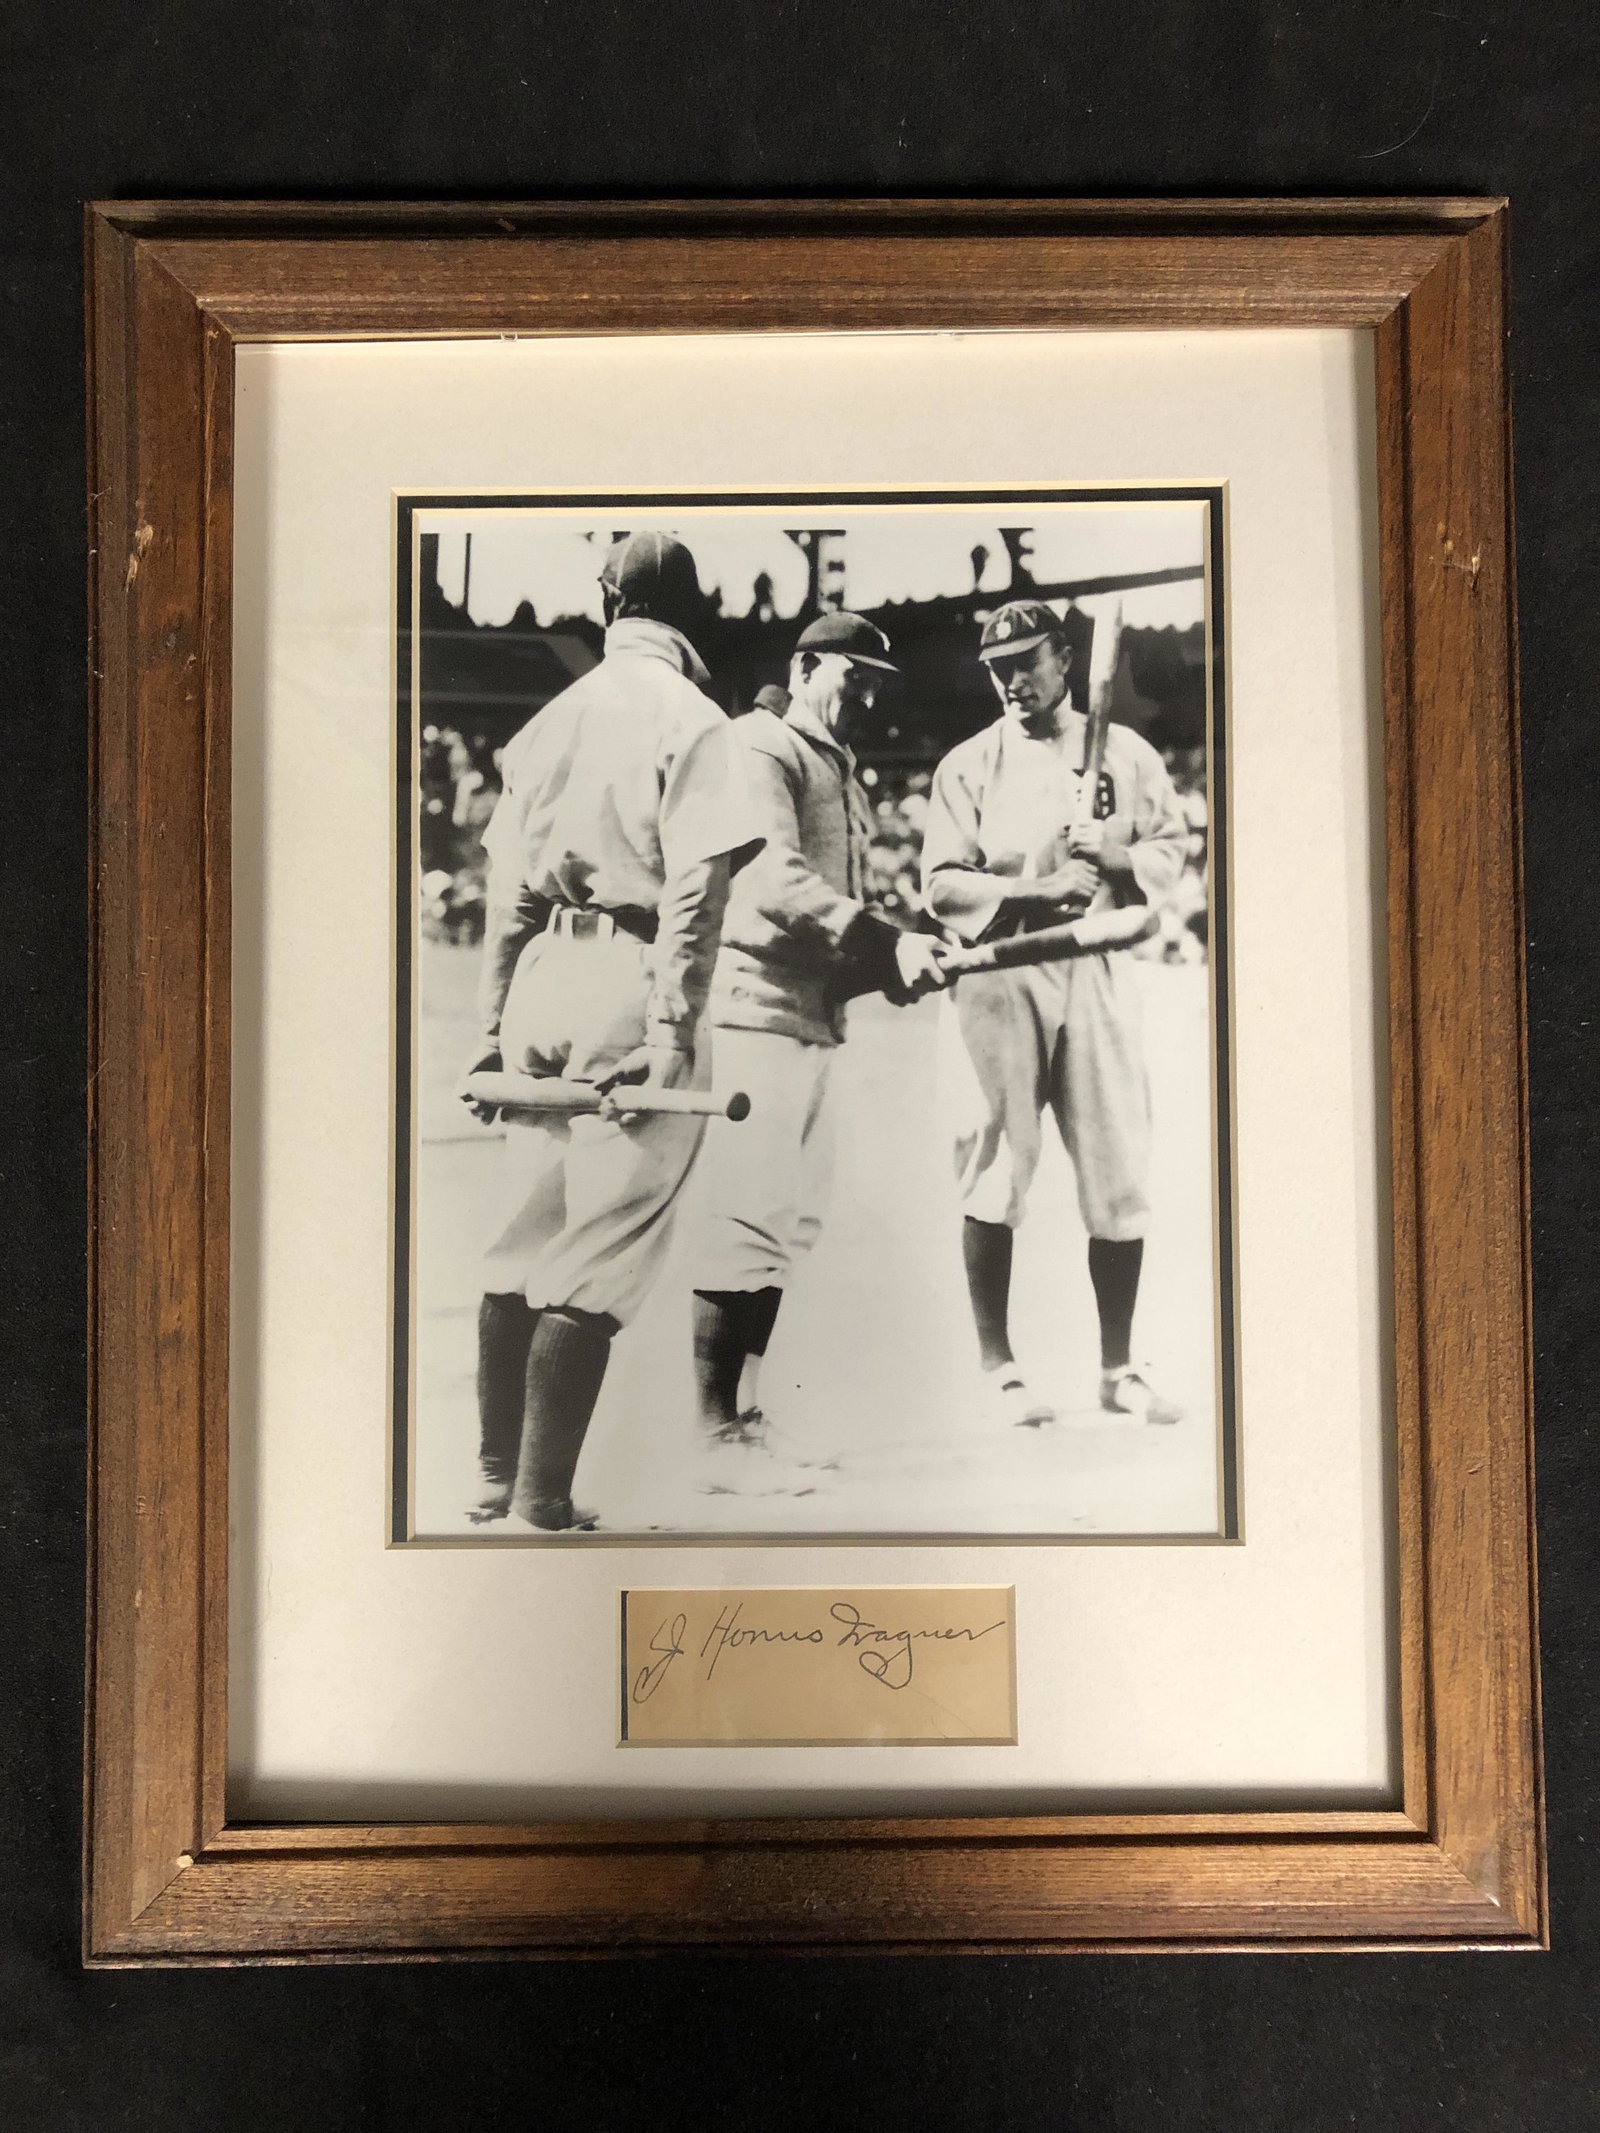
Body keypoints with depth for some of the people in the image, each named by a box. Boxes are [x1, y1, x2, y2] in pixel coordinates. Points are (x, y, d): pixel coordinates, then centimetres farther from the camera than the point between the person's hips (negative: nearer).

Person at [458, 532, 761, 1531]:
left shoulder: (550, 718, 15)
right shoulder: (690, 718, -3)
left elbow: (509, 891, 14)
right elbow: (696, 888, -14)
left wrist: (495, 1025, 17)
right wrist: (672, 1034, -17)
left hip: (542, 977, 7)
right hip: (628, 989, -6)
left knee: (524, 1242, 13)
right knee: (598, 1256, -3)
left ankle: (496, 1482, 23)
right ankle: (542, 1505, 1)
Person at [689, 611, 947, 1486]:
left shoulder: (843, 773, 25)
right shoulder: (763, 748, -4)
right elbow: (773, 879, -20)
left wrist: (894, 963, 1)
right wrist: (886, 943, -24)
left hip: (815, 1013, 10)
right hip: (755, 1004, -9)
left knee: (790, 1223, 11)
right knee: (749, 1221, -11)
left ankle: (744, 1414, 22)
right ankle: (712, 1437, -3)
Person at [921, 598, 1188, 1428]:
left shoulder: (1126, 753, 13)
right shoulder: (969, 765, 6)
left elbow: (1170, 854, 13)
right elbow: (943, 885, -2)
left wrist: (1115, 856, -8)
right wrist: (1037, 891, -16)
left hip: (1097, 973, 2)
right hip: (999, 976, -2)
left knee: (1119, 1173, 2)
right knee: (995, 1168, -2)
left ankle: (1119, 1368, 14)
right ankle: (996, 1368, 9)